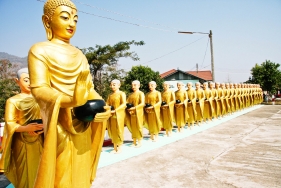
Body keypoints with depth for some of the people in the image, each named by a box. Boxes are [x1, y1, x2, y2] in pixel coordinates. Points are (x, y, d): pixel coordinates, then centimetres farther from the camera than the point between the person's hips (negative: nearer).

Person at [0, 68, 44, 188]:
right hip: (22, 144, -3)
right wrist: (26, 128, -25)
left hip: (39, 142, 3)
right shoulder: (12, 101, 1)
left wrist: (43, 126, -9)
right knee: (25, 174, 1)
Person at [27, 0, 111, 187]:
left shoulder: (79, 55, 14)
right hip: (60, 125, -6)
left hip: (84, 124, 6)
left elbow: (90, 88, 11)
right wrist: (72, 102, -34)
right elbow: (39, 89, -17)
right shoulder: (40, 50, -4)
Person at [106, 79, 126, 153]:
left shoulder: (121, 93, -4)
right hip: (111, 115, 6)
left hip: (119, 114, -5)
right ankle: (115, 147, 18)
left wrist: (115, 110, -22)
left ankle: (120, 147, 11)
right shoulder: (110, 95, 13)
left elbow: (124, 104, -14)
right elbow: (107, 104, 10)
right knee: (112, 131, 8)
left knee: (119, 130, 0)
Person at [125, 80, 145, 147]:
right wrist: (128, 108, -10)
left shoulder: (141, 93, -6)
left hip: (138, 112, -6)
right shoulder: (131, 94, 13)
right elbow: (127, 102, 12)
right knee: (133, 127, 9)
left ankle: (139, 142, 12)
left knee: (138, 127, 1)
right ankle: (134, 141, 20)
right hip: (131, 113, 6)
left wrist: (134, 108, -22)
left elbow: (142, 104, -16)